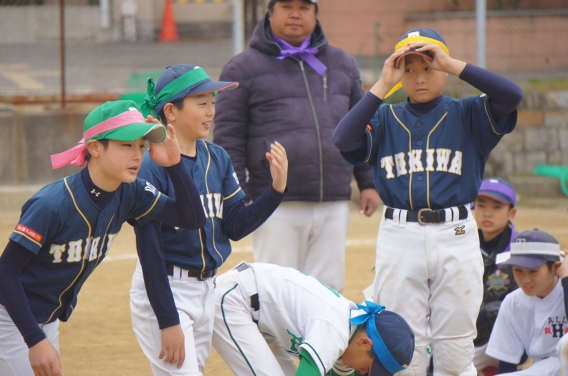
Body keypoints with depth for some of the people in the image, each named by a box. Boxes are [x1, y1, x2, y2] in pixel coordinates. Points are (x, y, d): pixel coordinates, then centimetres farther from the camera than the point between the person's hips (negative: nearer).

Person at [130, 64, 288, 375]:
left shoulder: (217, 158, 4)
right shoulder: (153, 167, -17)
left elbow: (235, 227, 6)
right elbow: (149, 249, -17)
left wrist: (277, 188, -9)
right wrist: (167, 322, -18)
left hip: (207, 289, 7)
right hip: (163, 291, -7)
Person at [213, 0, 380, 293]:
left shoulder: (343, 64, 17)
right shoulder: (243, 69, 3)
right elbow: (228, 138, -1)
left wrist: (368, 182, 14)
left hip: (334, 204, 4)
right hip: (276, 208, -4)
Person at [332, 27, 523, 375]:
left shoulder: (468, 114, 5)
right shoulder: (385, 119, 8)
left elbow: (512, 95, -13)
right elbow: (344, 140, -10)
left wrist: (454, 65, -14)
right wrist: (383, 86, -9)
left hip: (456, 236, -1)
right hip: (400, 238, 1)